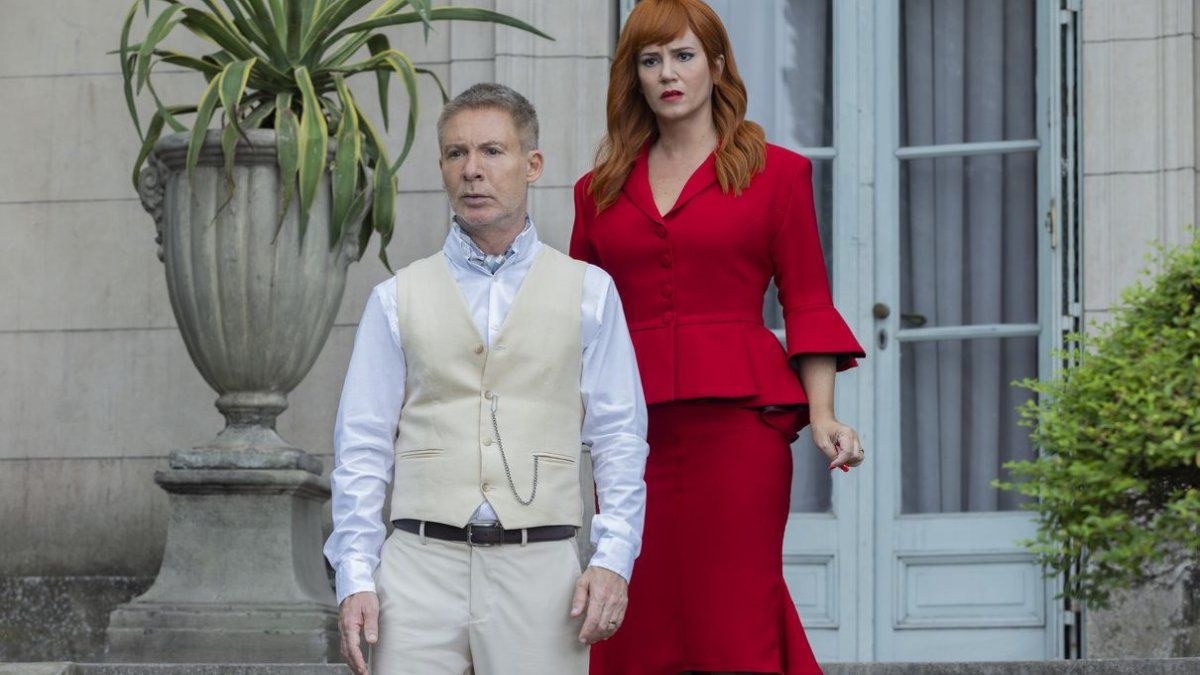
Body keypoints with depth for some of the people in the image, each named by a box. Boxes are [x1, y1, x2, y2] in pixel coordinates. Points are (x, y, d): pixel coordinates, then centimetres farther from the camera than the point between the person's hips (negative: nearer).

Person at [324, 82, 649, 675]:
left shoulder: (589, 292, 10)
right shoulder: (397, 299, 12)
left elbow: (619, 437, 8)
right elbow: (362, 448, 10)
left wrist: (613, 559, -4)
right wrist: (354, 577, 0)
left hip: (539, 570, 0)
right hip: (422, 565, 0)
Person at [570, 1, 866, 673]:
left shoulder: (776, 172, 8)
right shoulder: (601, 190, 16)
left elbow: (808, 303, 5)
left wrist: (822, 415, -7)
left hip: (736, 420, -3)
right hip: (634, 428, 3)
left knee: (735, 615, -9)